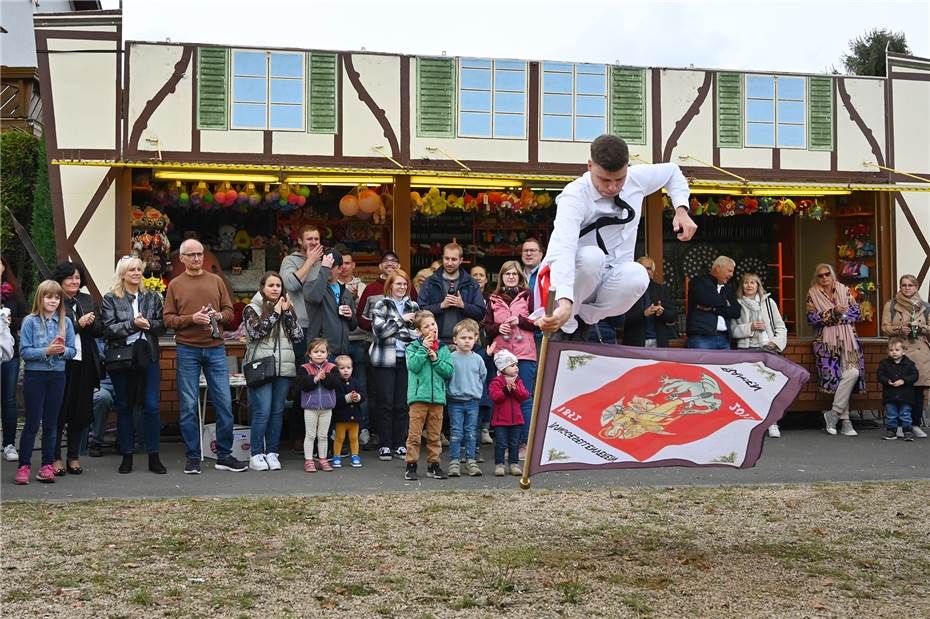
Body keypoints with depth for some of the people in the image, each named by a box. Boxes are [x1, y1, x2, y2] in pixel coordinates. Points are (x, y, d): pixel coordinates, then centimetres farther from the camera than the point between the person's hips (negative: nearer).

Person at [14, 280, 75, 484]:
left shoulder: (65, 322, 5)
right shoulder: (30, 322, -4)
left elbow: (73, 351, 3)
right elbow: (24, 351, -9)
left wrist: (62, 350, -18)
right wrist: (47, 351, -21)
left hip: (57, 376, 3)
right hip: (34, 375, -3)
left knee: (51, 423, 9)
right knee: (32, 423, 0)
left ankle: (47, 465, 16)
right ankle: (24, 466, 9)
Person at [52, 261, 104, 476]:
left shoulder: (88, 301, 13)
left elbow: (100, 330, 10)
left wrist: (90, 322, -10)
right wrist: (78, 324, -17)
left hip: (85, 363, 5)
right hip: (61, 363, -5)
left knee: (81, 412, 10)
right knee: (58, 411, 2)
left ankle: (74, 457, 20)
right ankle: (55, 457, 12)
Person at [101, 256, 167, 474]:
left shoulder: (152, 297, 11)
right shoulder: (111, 299, 2)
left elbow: (162, 324, 6)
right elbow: (108, 329, -7)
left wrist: (147, 324, -13)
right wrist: (133, 324, -16)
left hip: (149, 357, 1)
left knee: (151, 406, -4)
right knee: (124, 407, 7)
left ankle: (153, 456, 3)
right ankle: (126, 456, 15)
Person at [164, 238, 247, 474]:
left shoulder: (216, 281, 11)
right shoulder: (175, 285, 5)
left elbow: (229, 312, 11)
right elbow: (168, 319, 0)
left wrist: (218, 316, -10)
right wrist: (192, 318, -15)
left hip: (215, 349, 2)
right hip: (188, 350, -2)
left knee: (224, 403, 1)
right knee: (189, 406, 2)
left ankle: (224, 456, 12)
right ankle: (193, 457, 11)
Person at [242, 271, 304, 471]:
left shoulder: (287, 308, 16)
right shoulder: (252, 309, 5)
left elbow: (298, 335, 5)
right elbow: (256, 331, -12)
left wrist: (287, 312, -3)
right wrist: (275, 313, -8)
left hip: (284, 367, 4)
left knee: (278, 411, 5)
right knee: (262, 412, -8)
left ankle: (272, 453, 13)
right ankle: (256, 455, 0)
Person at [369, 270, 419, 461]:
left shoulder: (413, 306, 11)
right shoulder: (381, 305, 2)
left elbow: (419, 331, 5)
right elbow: (379, 330, -11)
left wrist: (399, 332, -10)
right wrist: (401, 320, -10)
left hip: (406, 358, 3)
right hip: (385, 359, -2)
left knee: (402, 403, 4)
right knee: (386, 402, 0)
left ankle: (400, 443, 11)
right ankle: (385, 444, 6)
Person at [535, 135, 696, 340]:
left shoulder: (637, 179, -6)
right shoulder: (575, 196, -24)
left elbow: (671, 171, 17)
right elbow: (562, 249, -42)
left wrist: (681, 210, -2)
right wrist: (565, 302, -58)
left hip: (612, 282, 4)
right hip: (568, 281, -4)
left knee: (637, 275, -32)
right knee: (591, 256, -38)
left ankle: (584, 322, -7)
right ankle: (566, 326, -14)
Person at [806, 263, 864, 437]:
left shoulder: (844, 290, 14)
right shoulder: (812, 294, 7)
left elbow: (856, 311, 9)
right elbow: (812, 318, -4)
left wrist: (841, 315, -7)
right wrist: (833, 312, -14)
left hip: (847, 339, 3)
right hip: (826, 341, -3)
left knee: (853, 373, -15)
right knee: (837, 376, -16)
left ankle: (834, 413, -7)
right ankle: (845, 421, -7)